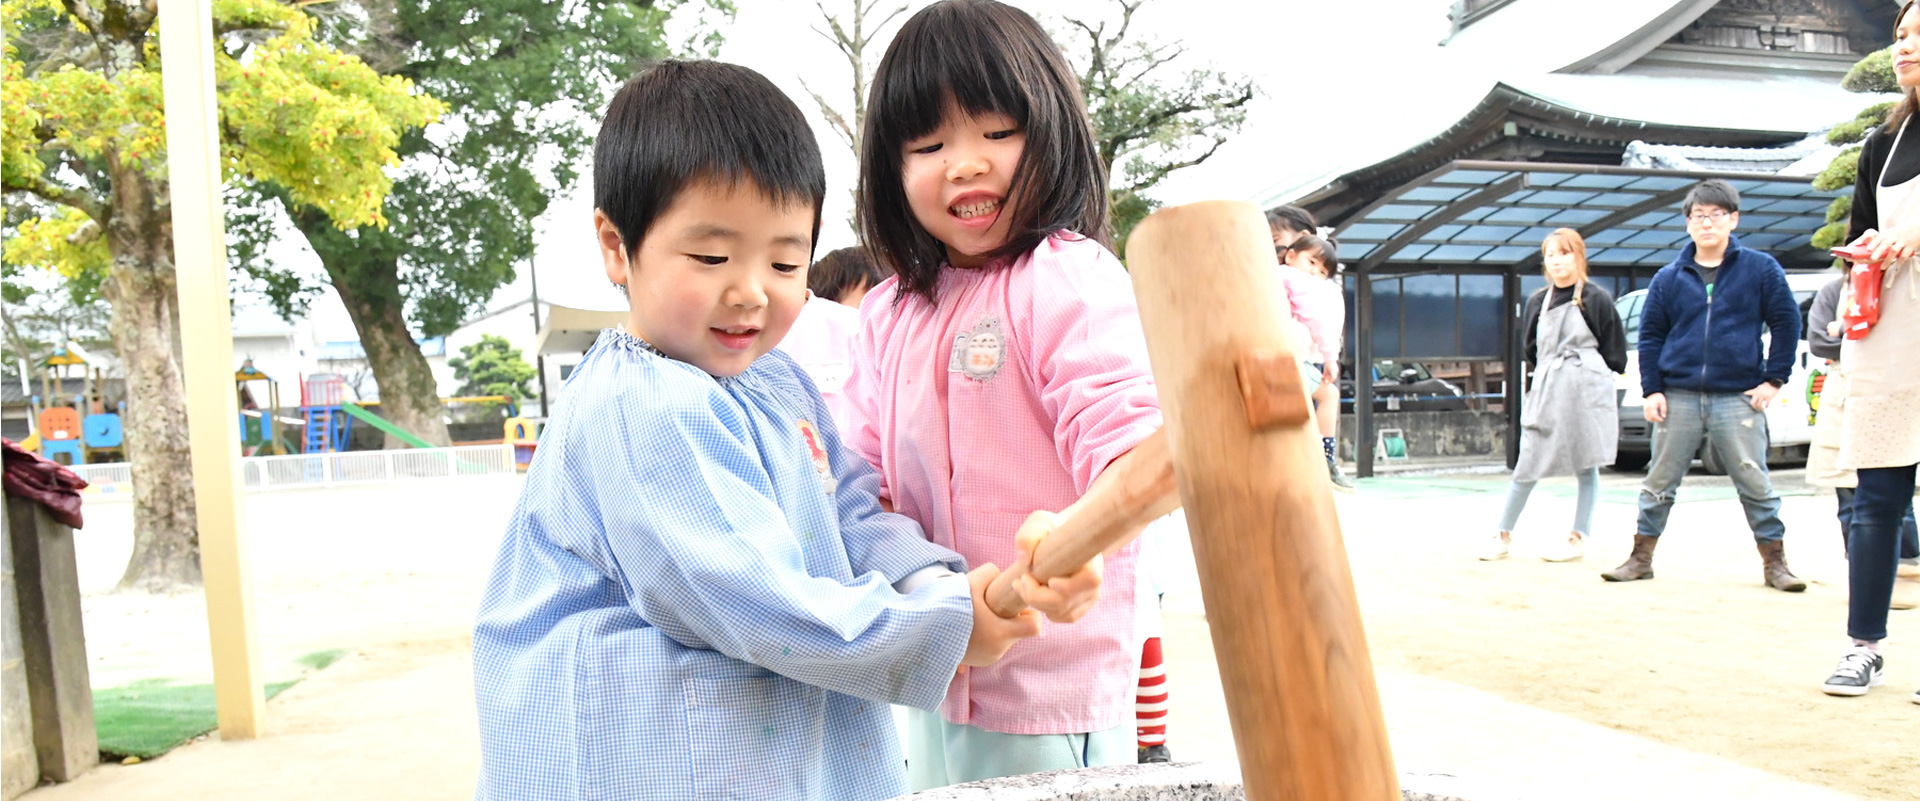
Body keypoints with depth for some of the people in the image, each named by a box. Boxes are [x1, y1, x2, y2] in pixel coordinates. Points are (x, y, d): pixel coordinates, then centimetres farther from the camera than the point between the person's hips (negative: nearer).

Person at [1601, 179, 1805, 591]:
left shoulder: (1760, 269, 2)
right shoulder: (1668, 278, 7)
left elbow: (1786, 322, 4)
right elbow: (1650, 335, 9)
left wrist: (1774, 379, 0)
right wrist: (1651, 389, 2)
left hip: (1738, 397, -2)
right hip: (1678, 397, 2)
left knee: (1754, 481, 1)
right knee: (1659, 481, 6)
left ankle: (1775, 563, 12)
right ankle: (1640, 557, 15)